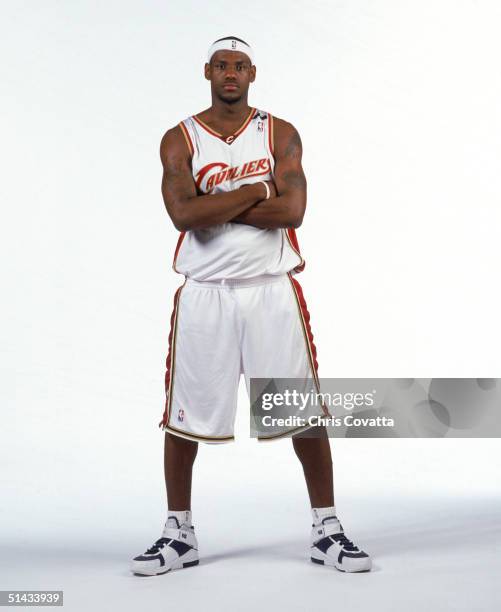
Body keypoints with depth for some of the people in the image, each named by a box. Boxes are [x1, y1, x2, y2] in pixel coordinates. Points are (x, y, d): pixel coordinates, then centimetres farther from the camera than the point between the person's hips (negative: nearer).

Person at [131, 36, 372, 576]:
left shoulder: (280, 134, 4)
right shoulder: (179, 140, 3)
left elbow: (291, 211, -12)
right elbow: (184, 215, -14)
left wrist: (214, 204, -13)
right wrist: (257, 190, -12)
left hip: (272, 289, 0)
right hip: (204, 293, 0)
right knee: (184, 417, 5)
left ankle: (327, 531, 17)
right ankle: (178, 535, 22)